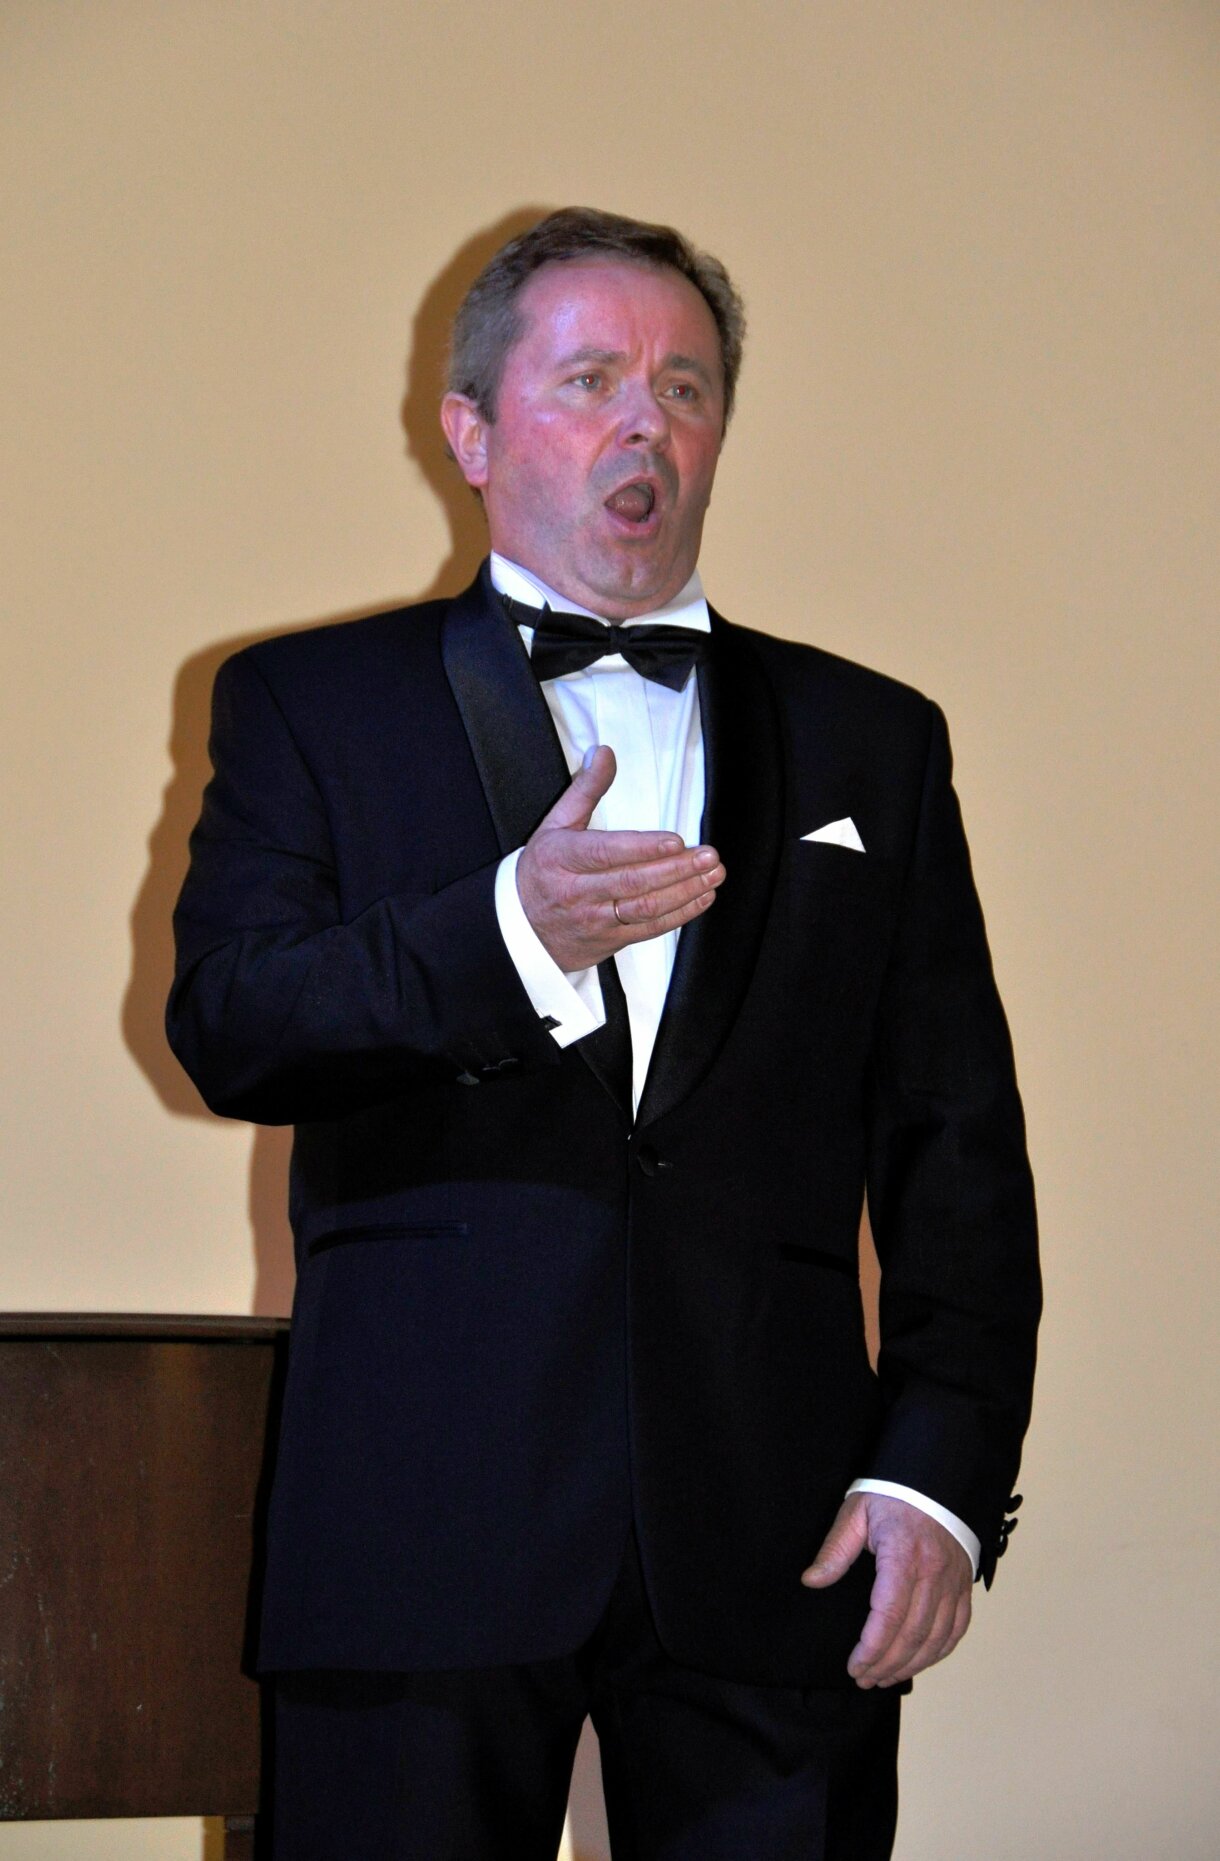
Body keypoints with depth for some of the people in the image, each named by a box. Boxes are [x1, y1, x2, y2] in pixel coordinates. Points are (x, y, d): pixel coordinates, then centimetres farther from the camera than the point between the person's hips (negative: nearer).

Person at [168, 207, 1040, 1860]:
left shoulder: (869, 740, 17)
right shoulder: (316, 703, 12)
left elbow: (958, 1148, 11)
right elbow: (226, 1023, -3)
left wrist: (945, 1471, -2)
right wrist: (508, 932, -21)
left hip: (775, 1539, 1)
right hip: (425, 1525, -1)